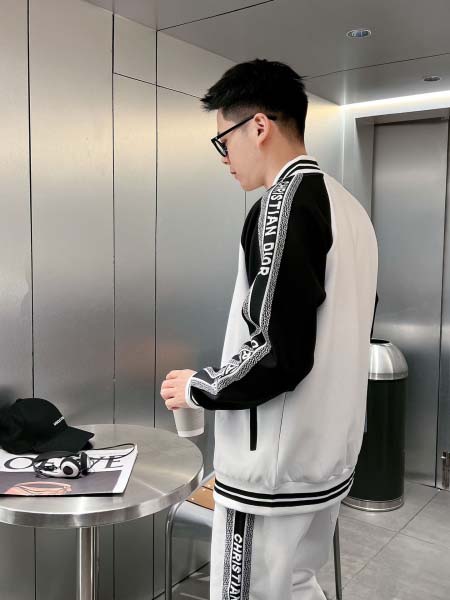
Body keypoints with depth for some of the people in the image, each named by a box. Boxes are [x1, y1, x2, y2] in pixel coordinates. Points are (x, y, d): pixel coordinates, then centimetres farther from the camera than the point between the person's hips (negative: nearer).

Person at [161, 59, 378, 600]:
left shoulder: (288, 199, -18)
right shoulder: (350, 207, 10)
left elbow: (277, 351, -25)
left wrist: (198, 388, -8)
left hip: (277, 469, -9)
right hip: (329, 458, 9)